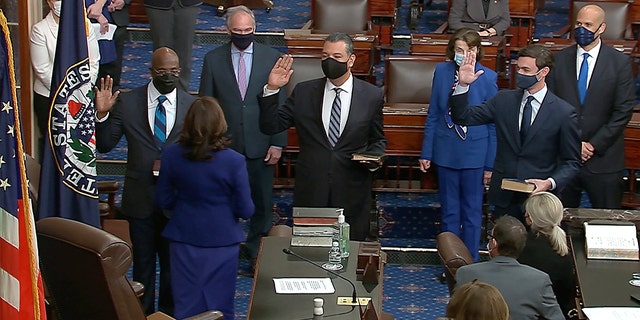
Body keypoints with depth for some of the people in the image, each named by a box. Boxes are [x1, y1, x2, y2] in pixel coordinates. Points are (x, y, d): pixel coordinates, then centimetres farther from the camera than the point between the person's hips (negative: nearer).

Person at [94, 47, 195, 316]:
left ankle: (169, 312, 32)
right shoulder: (127, 102, -4)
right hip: (140, 197, 0)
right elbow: (104, 145, -4)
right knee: (142, 262, 14)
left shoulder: (192, 105, -3)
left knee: (173, 263, 15)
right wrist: (102, 114, -19)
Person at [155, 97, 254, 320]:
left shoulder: (171, 155, -9)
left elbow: (163, 201, 0)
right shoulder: (234, 161, -17)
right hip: (222, 241, -2)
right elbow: (245, 211, -11)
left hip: (184, 240, 2)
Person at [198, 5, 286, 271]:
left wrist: (277, 143, -5)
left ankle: (257, 250, 29)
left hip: (260, 145, 0)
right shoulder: (213, 59, -1)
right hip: (225, 145, 0)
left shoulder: (271, 57, -2)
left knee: (261, 202, 11)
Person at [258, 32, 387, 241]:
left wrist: (374, 159, -10)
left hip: (352, 193, 0)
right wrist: (272, 90, -11)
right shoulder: (304, 92, 3)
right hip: (310, 190, 1)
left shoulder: (372, 95, 1)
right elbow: (270, 126, 0)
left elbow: (378, 140, 11)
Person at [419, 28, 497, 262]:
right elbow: (433, 115, 4)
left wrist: (490, 164, -4)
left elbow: (493, 123, -4)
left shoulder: (488, 78, -9)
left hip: (475, 153, -2)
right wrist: (426, 152, 4)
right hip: (446, 152, 2)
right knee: (449, 211, 13)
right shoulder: (442, 71, -3)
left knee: (472, 212, 10)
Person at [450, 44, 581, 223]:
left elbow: (572, 162, -2)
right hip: (504, 197, 3)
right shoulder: (503, 100, 4)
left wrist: (550, 183, -19)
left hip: (539, 198, -3)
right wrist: (463, 85, -11)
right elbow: (463, 117, 3)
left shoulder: (564, 113, -7)